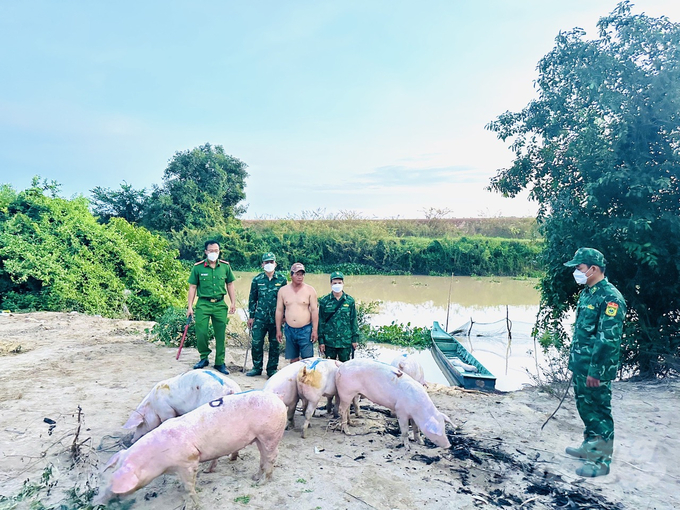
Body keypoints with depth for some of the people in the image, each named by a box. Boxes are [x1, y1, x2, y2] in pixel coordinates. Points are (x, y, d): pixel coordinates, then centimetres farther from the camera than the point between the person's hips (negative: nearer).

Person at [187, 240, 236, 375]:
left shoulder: (225, 266, 4)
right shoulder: (198, 267, -1)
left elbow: (230, 285, 12)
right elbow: (192, 287, 2)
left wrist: (233, 303, 6)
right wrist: (190, 306, -2)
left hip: (220, 305, 2)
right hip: (203, 304, -2)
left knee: (220, 335, 6)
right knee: (201, 333, -5)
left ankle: (220, 363, 17)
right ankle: (204, 358, 19)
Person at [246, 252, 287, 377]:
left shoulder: (282, 280, 2)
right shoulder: (257, 280, 5)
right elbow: (252, 299, 10)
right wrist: (251, 316, 7)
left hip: (276, 318, -1)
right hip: (260, 317, 1)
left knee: (274, 344, 6)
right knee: (256, 343, 0)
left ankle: (272, 369, 19)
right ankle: (257, 368, 17)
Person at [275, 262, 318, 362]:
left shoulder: (310, 290, -2)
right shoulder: (283, 290, 5)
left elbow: (314, 310, -3)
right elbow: (279, 311, 9)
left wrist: (315, 330, -8)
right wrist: (278, 330, 6)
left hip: (305, 330, -3)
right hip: (289, 330, 3)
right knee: (293, 359, 10)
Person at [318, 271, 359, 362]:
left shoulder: (350, 301, 1)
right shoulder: (324, 301, -1)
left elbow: (354, 321, 5)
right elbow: (321, 322, 1)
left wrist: (355, 339, 2)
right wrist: (321, 341, -2)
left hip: (346, 341, 0)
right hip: (329, 341, 0)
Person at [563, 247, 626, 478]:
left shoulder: (610, 297, -19)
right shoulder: (587, 293, 11)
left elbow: (608, 338, -23)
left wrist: (595, 370, -22)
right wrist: (575, 359, 19)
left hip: (596, 369, -9)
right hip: (580, 365, 9)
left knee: (599, 411, 2)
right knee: (585, 407, 20)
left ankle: (601, 460, 14)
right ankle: (589, 447, 36)